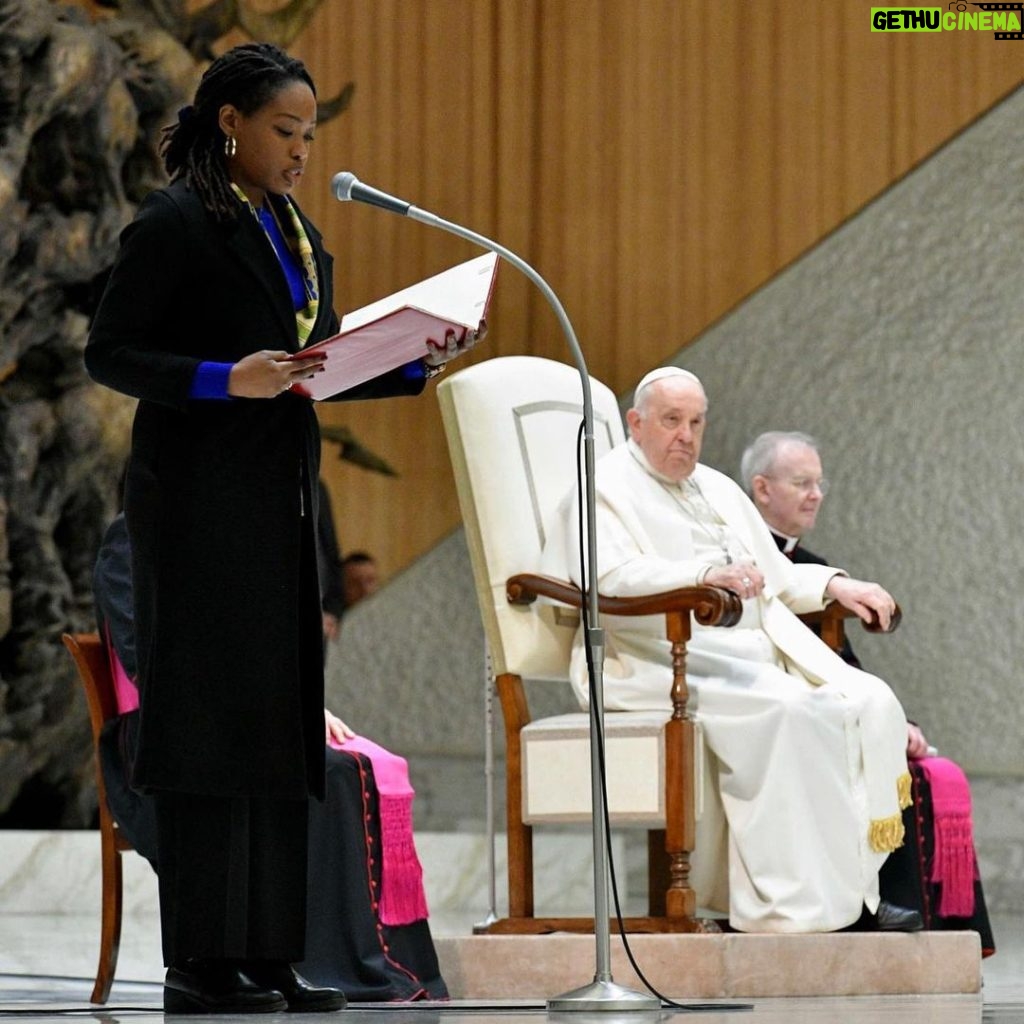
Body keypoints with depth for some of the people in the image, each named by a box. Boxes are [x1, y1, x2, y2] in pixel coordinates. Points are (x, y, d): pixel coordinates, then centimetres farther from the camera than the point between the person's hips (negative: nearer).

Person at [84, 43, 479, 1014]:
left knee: (278, 721, 7)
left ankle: (267, 954, 10)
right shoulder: (174, 224, -8)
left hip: (280, 501, 8)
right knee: (207, 716, -7)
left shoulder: (293, 232, 16)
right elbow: (108, 352, -10)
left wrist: (418, 361, 5)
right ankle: (199, 962, -5)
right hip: (200, 503, -8)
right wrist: (227, 380, -22)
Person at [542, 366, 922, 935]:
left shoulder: (718, 490, 26)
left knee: (868, 702, -12)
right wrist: (703, 574, -32)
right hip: (665, 662, -8)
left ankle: (852, 888, -15)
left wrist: (833, 585, 9)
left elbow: (775, 578, 30)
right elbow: (611, 578, -18)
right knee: (786, 710, -32)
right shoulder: (605, 487, 1)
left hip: (753, 653, 8)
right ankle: (796, 903, -31)